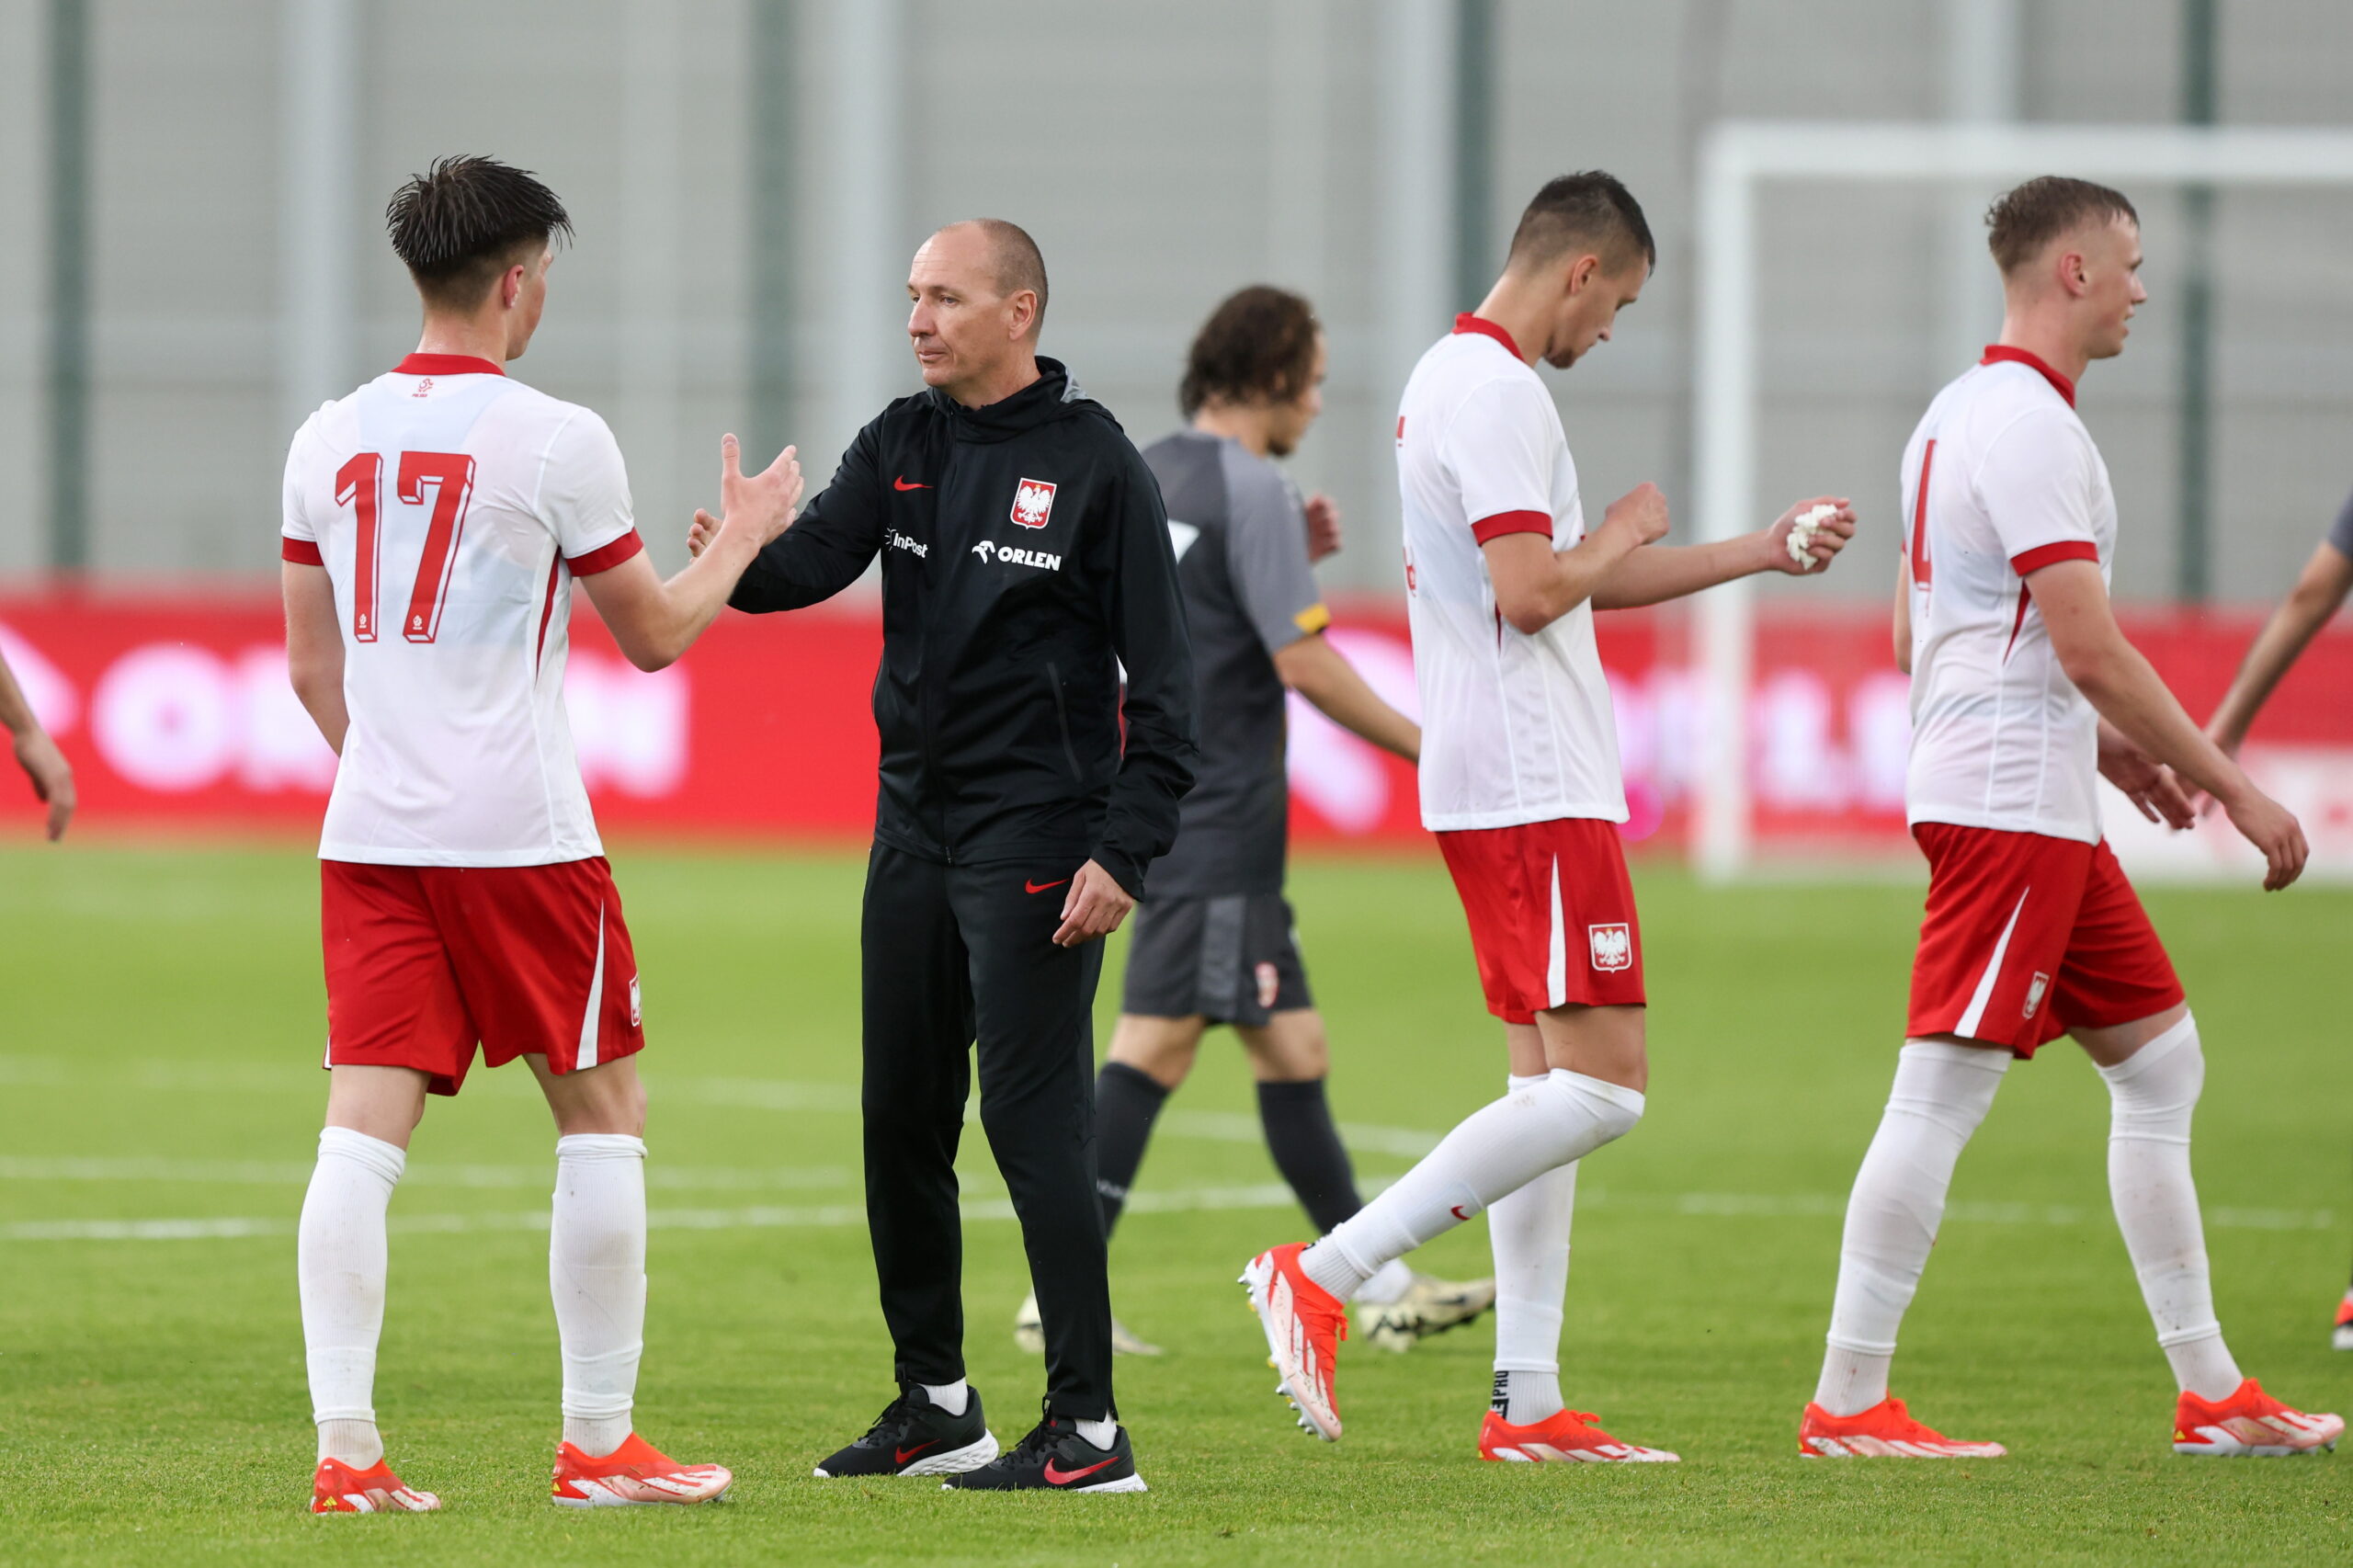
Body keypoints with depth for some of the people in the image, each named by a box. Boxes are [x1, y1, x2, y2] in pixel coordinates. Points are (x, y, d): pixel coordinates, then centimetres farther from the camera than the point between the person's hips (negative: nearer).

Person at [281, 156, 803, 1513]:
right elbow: (654, 635, 3)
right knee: (604, 1112, 9)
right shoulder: (557, 441, -8)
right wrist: (742, 541, 19)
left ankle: (346, 1451, -8)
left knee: (365, 1131, -1)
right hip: (521, 837, -5)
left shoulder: (331, 439, 8)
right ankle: (601, 1442, 12)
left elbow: (313, 668, 14)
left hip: (370, 834, 5)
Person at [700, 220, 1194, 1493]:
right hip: (912, 830, 7)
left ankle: (1088, 1431, -8)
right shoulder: (903, 444, 9)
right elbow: (818, 555, -5)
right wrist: (737, 562, -29)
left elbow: (1161, 673, -9)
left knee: (1034, 1118, -10)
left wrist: (1124, 851, -16)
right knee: (901, 1118, 10)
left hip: (1034, 840, -7)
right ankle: (934, 1404, 22)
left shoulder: (1094, 464, -8)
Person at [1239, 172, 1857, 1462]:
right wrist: (1627, 531, -4)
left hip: (1499, 788, 11)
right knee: (1600, 1086, -13)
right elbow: (1531, 592, -23)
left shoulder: (1458, 377, 19)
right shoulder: (1495, 390, -14)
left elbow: (1572, 579, 28)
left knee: (1550, 1081, 11)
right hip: (1532, 790, -11)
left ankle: (1527, 1402, 8)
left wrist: (1760, 553, 28)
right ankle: (1326, 1274, -16)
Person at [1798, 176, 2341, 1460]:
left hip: (2041, 813, 11)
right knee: (1941, 1093, -8)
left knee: (2160, 1063, 12)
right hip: (2009, 809, -11)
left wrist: (2100, 743, 24)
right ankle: (1846, 1403, -6)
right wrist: (2233, 788, -14)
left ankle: (2209, 1392, 13)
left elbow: (1914, 636, 23)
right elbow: (2088, 644, -20)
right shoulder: (2028, 425, -15)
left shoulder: (1958, 414, 17)